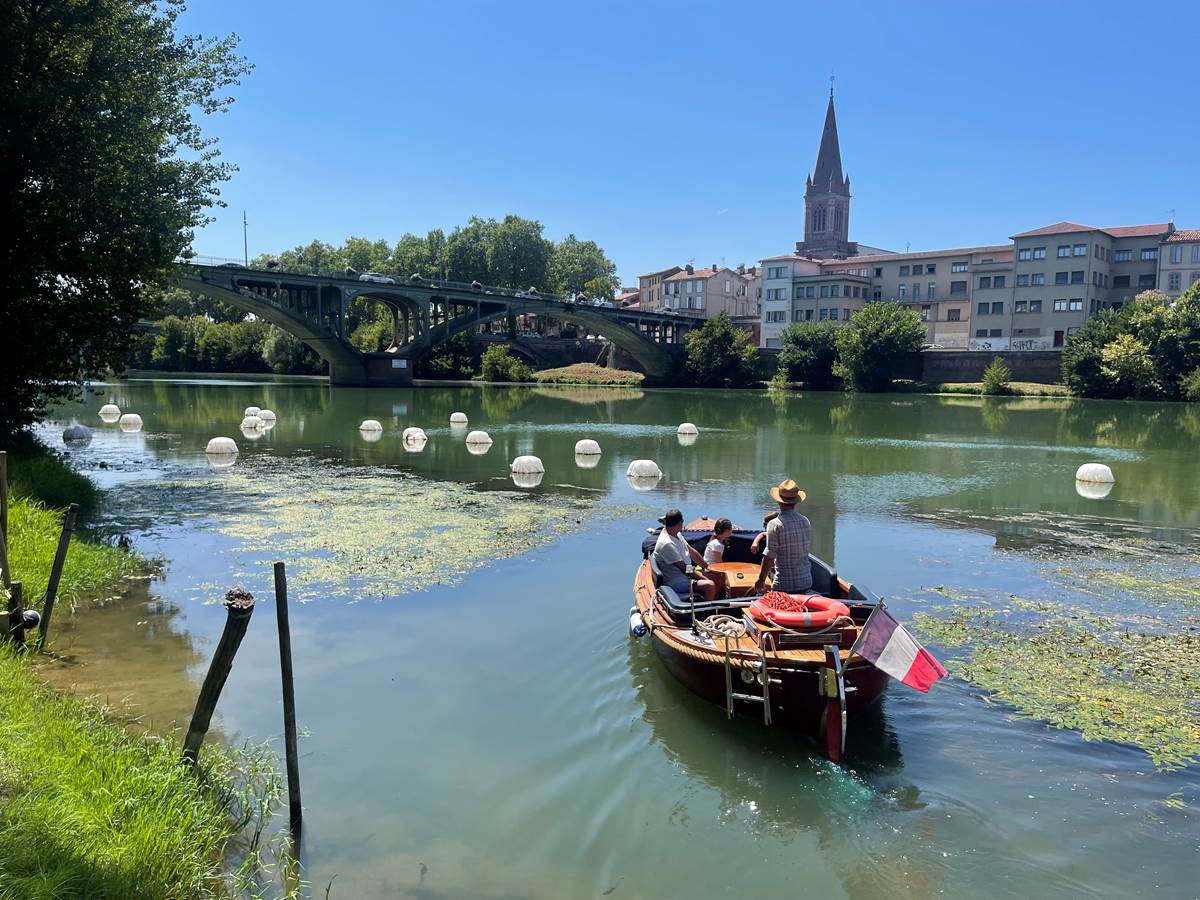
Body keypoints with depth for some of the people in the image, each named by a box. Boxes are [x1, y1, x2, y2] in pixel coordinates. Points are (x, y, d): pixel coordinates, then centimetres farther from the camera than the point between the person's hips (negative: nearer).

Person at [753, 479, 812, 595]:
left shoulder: (775, 524, -14)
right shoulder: (805, 521, 4)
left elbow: (769, 556, -15)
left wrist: (761, 579, -5)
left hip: (783, 585, -6)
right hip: (805, 582, 6)